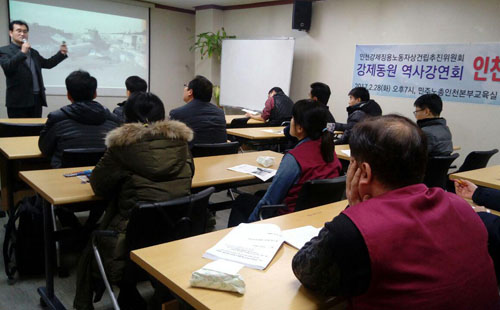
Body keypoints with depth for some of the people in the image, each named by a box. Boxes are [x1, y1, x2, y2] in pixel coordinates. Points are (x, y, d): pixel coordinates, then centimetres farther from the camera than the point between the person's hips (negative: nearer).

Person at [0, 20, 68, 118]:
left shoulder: (33, 52, 18)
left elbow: (47, 63, 25)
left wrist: (61, 53, 13)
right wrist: (22, 53, -22)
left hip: (37, 99, 5)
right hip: (18, 101, -5)